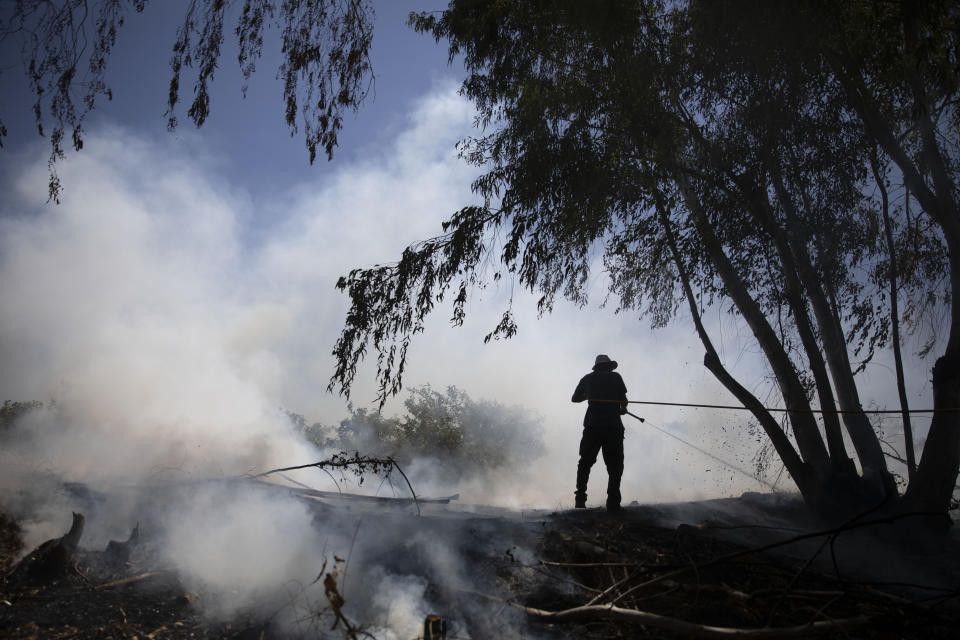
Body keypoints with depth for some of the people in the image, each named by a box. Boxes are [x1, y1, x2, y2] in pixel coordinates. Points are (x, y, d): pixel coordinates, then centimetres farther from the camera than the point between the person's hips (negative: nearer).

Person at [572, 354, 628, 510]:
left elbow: (575, 398, 23)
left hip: (592, 425, 2)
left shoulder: (587, 378, 13)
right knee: (615, 465, 4)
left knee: (585, 462, 13)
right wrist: (622, 409, 23)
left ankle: (580, 499, 3)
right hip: (613, 425, -2)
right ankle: (613, 502, -7)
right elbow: (624, 400, 2)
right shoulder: (615, 377, 6)